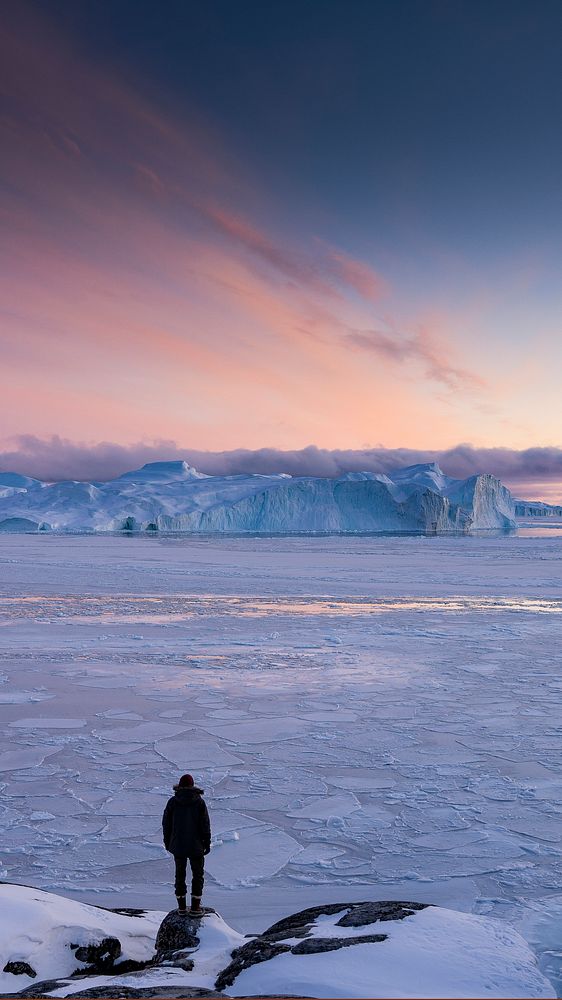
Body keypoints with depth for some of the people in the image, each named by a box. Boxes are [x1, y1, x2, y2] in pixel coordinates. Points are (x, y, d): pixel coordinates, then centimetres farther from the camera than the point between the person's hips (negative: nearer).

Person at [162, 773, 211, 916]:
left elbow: (166, 823, 1)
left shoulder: (172, 802, -4)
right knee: (198, 874, 11)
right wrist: (207, 843, 2)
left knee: (180, 874, 14)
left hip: (178, 845, 2)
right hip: (196, 845, -2)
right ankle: (195, 907, 8)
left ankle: (181, 906, 18)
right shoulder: (199, 802, -9)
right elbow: (205, 824, -7)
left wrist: (167, 842, 14)